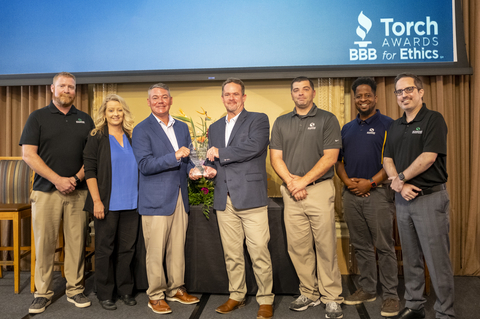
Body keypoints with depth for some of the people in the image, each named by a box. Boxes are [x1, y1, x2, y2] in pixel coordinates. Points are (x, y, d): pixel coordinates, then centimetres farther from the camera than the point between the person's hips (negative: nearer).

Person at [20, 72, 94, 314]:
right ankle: (43, 293, 17)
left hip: (78, 191, 2)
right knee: (44, 243, 3)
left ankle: (75, 290, 16)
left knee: (76, 242, 5)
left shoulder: (85, 120, 12)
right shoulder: (38, 117, 6)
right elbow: (28, 154, -2)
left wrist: (76, 178, -7)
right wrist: (57, 179, -11)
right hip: (46, 191, -1)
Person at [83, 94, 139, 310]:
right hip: (107, 203, -4)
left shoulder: (131, 138, 10)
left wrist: (139, 197, 10)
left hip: (130, 203, 4)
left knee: (127, 247, 11)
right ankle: (105, 294, 22)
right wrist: (97, 201, -13)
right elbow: (90, 171, -6)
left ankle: (125, 290, 26)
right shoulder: (97, 138, -1)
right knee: (104, 249, 7)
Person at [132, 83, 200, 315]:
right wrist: (175, 157, -22)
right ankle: (156, 296, 19)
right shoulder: (142, 130, -4)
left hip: (180, 198, 5)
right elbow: (144, 165, -14)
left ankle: (176, 289, 29)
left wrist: (192, 169, 0)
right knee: (156, 251, 2)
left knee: (178, 248, 12)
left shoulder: (182, 128, 14)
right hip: (156, 200, -5)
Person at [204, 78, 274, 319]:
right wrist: (211, 170, -1)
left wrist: (220, 153, -8)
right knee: (231, 254, 12)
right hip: (224, 200, 5)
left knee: (259, 252, -2)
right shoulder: (215, 128, 20)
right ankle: (236, 296, 28)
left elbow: (253, 146, -16)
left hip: (251, 198, -5)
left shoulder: (258, 120, 2)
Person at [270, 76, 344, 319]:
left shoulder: (327, 119, 4)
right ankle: (309, 294, 21)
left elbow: (330, 157, -5)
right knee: (298, 247, 6)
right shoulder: (281, 122, 14)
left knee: (326, 246, 0)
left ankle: (332, 298, 13)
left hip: (319, 188, -3)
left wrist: (303, 181, -11)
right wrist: (290, 180, -9)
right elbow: (275, 157, 7)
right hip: (291, 192, 3)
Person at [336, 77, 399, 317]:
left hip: (378, 192, -5)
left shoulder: (388, 125, -1)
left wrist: (370, 182, -16)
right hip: (351, 193, 5)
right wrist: (347, 181, -3)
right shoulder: (347, 128, 15)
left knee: (384, 246, 2)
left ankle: (390, 294, 15)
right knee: (361, 245, 13)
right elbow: (339, 161, 15)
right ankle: (367, 288, 27)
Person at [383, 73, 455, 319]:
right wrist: (399, 185, -9)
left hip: (430, 197, -6)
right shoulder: (395, 126, 14)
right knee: (410, 258, 14)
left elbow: (428, 157, -17)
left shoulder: (433, 119, -5)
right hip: (402, 198, 6)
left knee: (437, 260, 0)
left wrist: (400, 178, -9)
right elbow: (387, 160, 7)